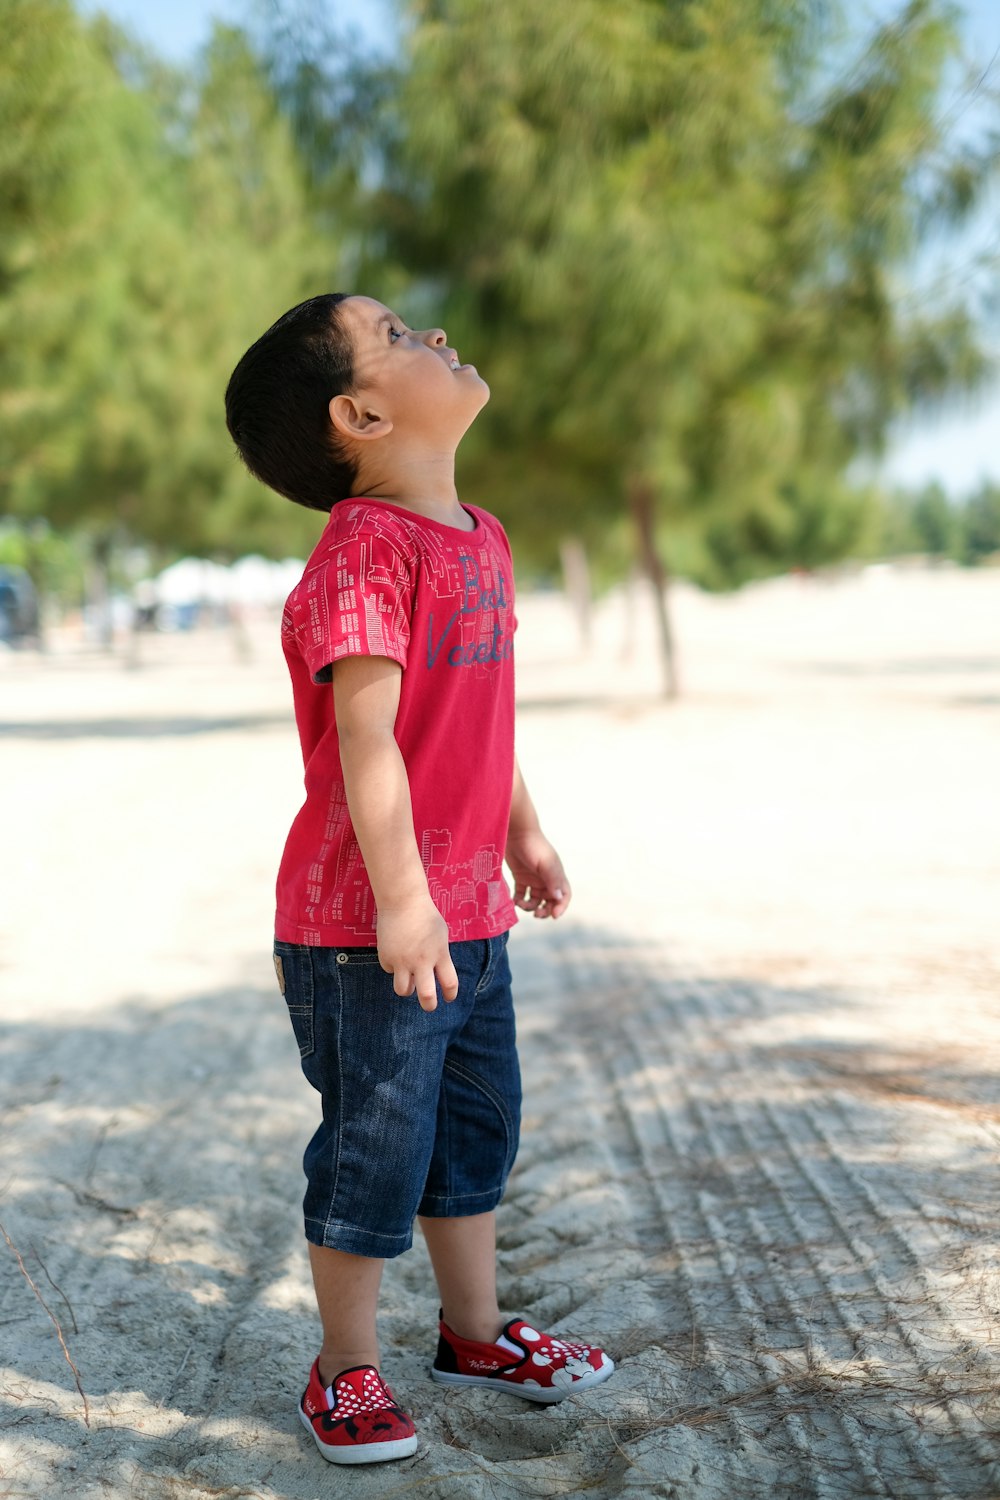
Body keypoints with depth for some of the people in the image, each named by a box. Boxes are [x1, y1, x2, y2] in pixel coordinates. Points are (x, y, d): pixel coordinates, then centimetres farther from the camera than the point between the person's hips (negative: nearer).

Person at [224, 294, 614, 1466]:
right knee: (374, 1148, 4)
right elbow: (365, 733, -24)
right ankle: (345, 1371, 23)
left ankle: (475, 1332, 38)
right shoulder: (365, 548, -19)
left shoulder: (480, 539, 10)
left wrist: (523, 836, 25)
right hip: (366, 927, -9)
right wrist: (399, 899, -26)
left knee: (478, 1127, 20)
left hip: (468, 913, 9)